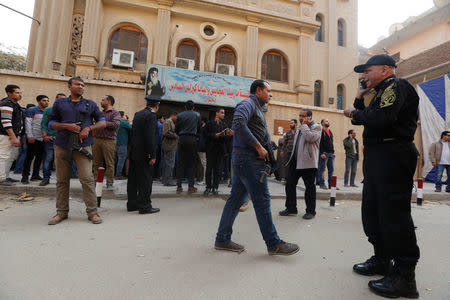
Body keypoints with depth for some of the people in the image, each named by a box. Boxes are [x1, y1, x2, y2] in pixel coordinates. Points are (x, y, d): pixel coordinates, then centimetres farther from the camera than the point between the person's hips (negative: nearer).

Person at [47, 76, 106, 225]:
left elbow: (102, 122, 11)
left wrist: (88, 128, -6)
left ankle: (92, 212, -2)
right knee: (62, 180, 7)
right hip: (62, 146, 2)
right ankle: (62, 212, 19)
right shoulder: (60, 103, 15)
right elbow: (51, 123, 13)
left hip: (83, 145, -2)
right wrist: (67, 126, -7)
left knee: (87, 178, -9)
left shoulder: (90, 104, 14)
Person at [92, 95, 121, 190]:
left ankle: (109, 183, 4)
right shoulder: (100, 113, 21)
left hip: (109, 140, -6)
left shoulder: (115, 113, 0)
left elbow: (115, 125, -15)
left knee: (109, 163, -3)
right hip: (97, 140, 6)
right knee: (97, 163, 9)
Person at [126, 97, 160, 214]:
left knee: (133, 179, 13)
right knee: (146, 180, -1)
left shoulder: (137, 114, 13)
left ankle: (132, 204, 24)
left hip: (134, 153, 9)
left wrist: (131, 151, 18)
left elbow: (133, 133, 15)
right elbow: (150, 137, -20)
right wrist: (152, 155, -17)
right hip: (144, 155, -9)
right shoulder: (151, 116, -13)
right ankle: (144, 206, 6)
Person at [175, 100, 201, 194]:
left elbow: (176, 129, 8)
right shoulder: (197, 115, 6)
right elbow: (199, 129, 6)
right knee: (191, 163, 3)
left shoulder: (180, 115, 6)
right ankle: (191, 186, 2)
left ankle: (179, 186, 6)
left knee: (180, 163, 5)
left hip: (182, 139, 1)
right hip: (192, 139, -1)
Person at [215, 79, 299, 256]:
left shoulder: (256, 108, 27)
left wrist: (266, 148, 7)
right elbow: (238, 124, -24)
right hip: (249, 159, -10)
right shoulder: (248, 103, -5)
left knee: (236, 198, 10)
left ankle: (222, 240, 19)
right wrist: (258, 147, -21)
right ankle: (274, 244, 8)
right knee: (261, 199, -4)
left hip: (242, 160, 10)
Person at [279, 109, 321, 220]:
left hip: (308, 162, -7)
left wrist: (304, 125, -10)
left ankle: (310, 211, 16)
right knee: (290, 184, 7)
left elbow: (310, 138, -22)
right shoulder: (299, 128, 21)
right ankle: (291, 208, 19)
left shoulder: (316, 127, -2)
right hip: (295, 161, 7)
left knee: (309, 187, 3)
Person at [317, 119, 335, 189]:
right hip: (324, 153, -7)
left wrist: (333, 152, 15)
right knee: (322, 169, -3)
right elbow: (319, 143, -11)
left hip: (331, 154, 7)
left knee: (331, 169, 5)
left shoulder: (330, 132, 21)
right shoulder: (321, 131, -3)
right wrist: (322, 153, -19)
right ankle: (322, 184, 2)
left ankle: (331, 184, 10)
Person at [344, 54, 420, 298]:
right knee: (372, 210, 14)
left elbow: (382, 118, -24)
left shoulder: (396, 86, -7)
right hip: (377, 156, 10)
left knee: (394, 213, -6)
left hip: (392, 155, -10)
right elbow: (362, 119, 22)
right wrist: (360, 96, 14)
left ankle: (404, 277, 5)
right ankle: (382, 260, 28)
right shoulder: (381, 92, 22)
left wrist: (354, 113, -8)